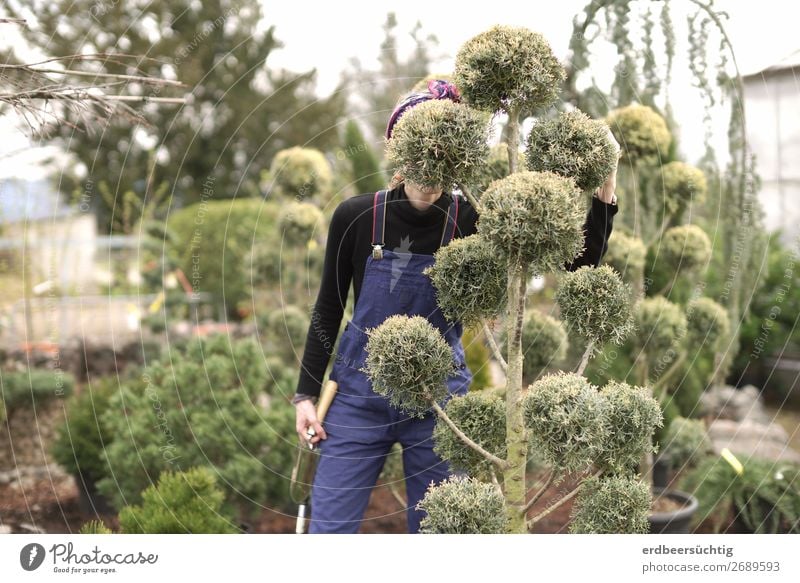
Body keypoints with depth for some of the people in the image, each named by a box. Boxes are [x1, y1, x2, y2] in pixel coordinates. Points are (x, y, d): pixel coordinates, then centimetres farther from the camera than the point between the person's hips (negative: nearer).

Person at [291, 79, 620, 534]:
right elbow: (328, 309, 2)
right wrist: (306, 393, 1)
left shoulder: (474, 221, -10)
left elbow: (578, 263, -10)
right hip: (360, 397, 0)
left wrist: (604, 198, -25)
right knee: (329, 529, 2)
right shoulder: (355, 217, -8)